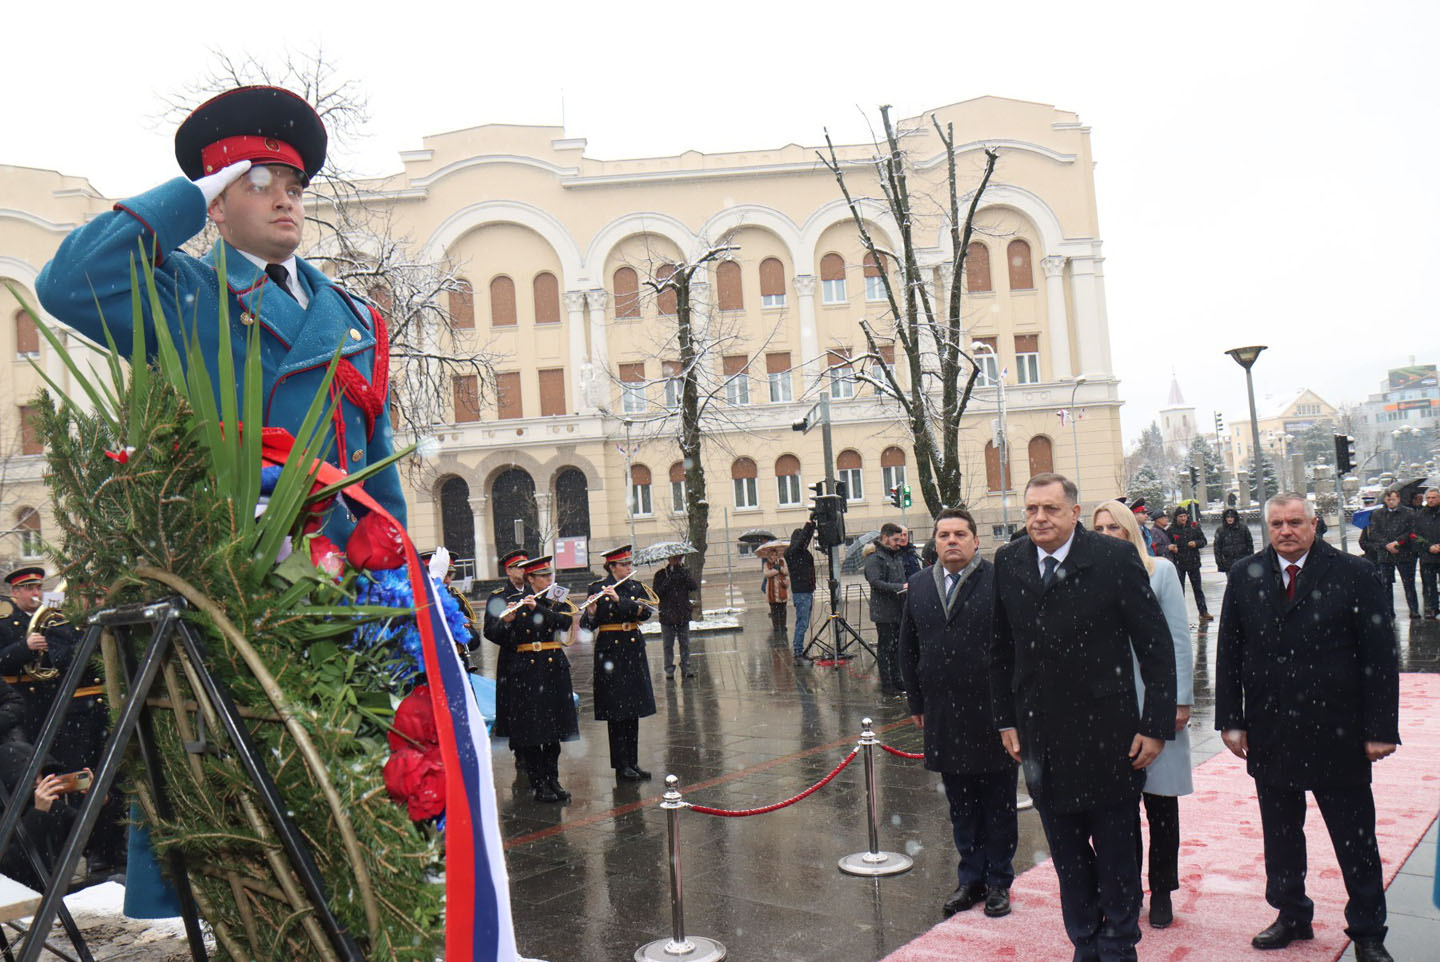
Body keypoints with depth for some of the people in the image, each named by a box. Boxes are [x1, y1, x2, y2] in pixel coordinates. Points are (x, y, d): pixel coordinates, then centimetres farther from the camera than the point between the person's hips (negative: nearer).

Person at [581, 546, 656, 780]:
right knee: (616, 711, -3)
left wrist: (620, 600, -22)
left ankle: (633, 763, 18)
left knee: (633, 710, 9)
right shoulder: (596, 589, -4)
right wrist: (591, 613, -29)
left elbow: (645, 612, -9)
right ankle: (621, 766, 4)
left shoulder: (636, 588, 9)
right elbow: (588, 626, -7)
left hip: (634, 651, 5)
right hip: (610, 652, -5)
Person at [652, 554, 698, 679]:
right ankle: (669, 669, 14)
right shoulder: (661, 575, 0)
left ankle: (686, 667, 18)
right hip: (667, 616, -1)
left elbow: (695, 587, -8)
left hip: (684, 616, 2)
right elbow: (657, 593, -11)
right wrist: (669, 579, -18)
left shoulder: (685, 572, 6)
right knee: (668, 645, 5)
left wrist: (683, 575, -17)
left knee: (685, 644, 7)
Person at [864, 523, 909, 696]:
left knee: (897, 647, 14)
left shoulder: (897, 556, 17)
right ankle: (886, 683, 7)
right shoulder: (874, 559, -12)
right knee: (885, 648, 0)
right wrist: (900, 587, -27)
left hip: (898, 611, 8)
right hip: (884, 612, -8)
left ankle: (896, 680, 24)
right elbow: (877, 583, -23)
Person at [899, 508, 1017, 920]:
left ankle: (999, 881, 25)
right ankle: (970, 878, 29)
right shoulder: (919, 585, 7)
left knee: (998, 806, 10)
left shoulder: (999, 581, -9)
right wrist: (917, 702, 11)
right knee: (961, 806, 15)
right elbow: (908, 649, 13)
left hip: (994, 713, -4)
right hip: (944, 718, 4)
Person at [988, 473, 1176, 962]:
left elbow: (1157, 646, -7)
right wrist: (1006, 719, 9)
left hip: (1107, 734, -3)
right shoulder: (1008, 563, 2)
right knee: (1066, 852, 15)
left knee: (1115, 849, 12)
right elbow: (1001, 649, 11)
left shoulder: (1115, 558, -10)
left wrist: (1156, 725, -9)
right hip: (1041, 734, 3)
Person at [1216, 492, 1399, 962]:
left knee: (1356, 838, 10)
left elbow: (1381, 656, -6)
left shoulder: (1354, 574, -7)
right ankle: (1292, 915, 33)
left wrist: (1380, 728, -9)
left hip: (1337, 734, -2)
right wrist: (1231, 720, 1)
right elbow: (1228, 654, 4)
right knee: (1280, 834, 15)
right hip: (1270, 733, 3)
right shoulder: (1244, 576, 1)